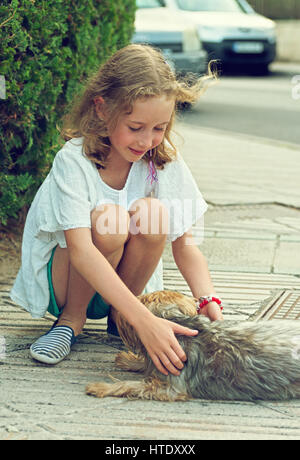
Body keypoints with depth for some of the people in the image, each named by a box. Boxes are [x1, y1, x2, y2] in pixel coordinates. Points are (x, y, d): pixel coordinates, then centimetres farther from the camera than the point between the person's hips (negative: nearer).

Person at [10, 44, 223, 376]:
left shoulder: (164, 159, -13)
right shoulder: (73, 161, -26)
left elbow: (183, 243, -12)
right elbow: (80, 249, -38)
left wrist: (209, 303, -32)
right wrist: (144, 320, -48)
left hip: (125, 280, 4)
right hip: (61, 284, -4)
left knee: (153, 212, -27)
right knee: (107, 219, -34)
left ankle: (117, 315, -2)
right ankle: (72, 318, -7)